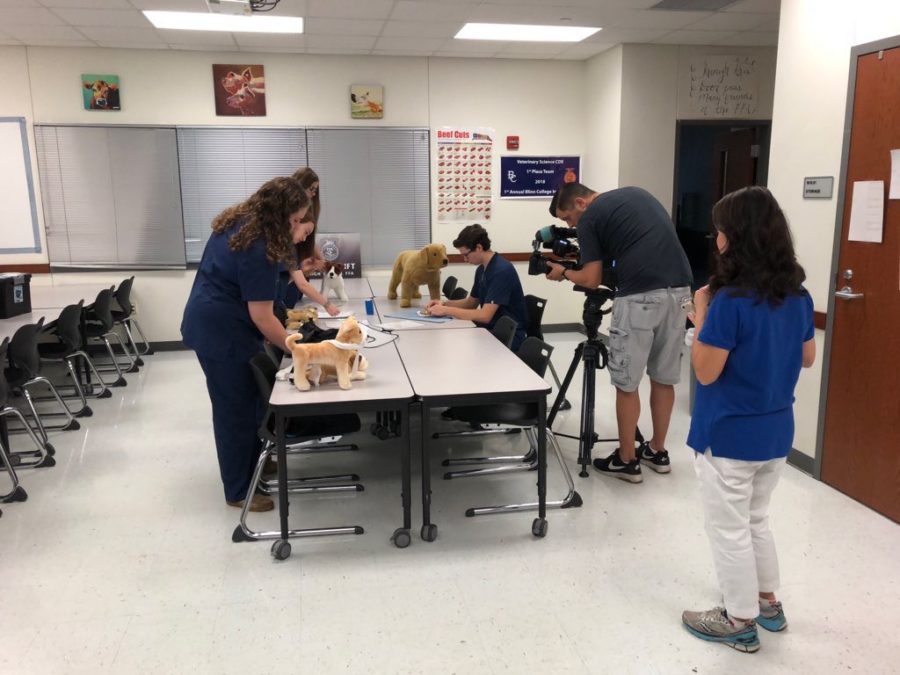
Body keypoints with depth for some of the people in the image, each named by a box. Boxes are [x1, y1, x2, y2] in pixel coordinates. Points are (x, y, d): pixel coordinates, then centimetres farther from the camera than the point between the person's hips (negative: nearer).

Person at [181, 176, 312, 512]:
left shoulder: (240, 220, 2)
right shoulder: (257, 249, -27)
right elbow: (262, 318, -24)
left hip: (215, 322, 10)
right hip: (221, 332, -10)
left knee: (249, 398, 20)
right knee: (236, 409, 2)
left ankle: (252, 461, 37)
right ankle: (239, 491, 16)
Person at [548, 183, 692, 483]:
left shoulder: (589, 218, 2)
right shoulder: (636, 194, 22)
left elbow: (592, 280, 0)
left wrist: (563, 273, 18)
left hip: (640, 298, -7)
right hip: (678, 290, 7)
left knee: (627, 383, 6)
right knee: (664, 378, 17)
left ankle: (626, 460, 15)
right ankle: (657, 451, 29)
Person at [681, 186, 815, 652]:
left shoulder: (730, 300, -23)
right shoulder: (797, 296, 0)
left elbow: (705, 372, -19)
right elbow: (807, 357, 13)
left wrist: (701, 316, -10)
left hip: (729, 436, -7)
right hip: (776, 431, 8)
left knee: (729, 530, 10)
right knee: (755, 520, 26)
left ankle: (741, 622, 25)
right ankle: (767, 601, 40)